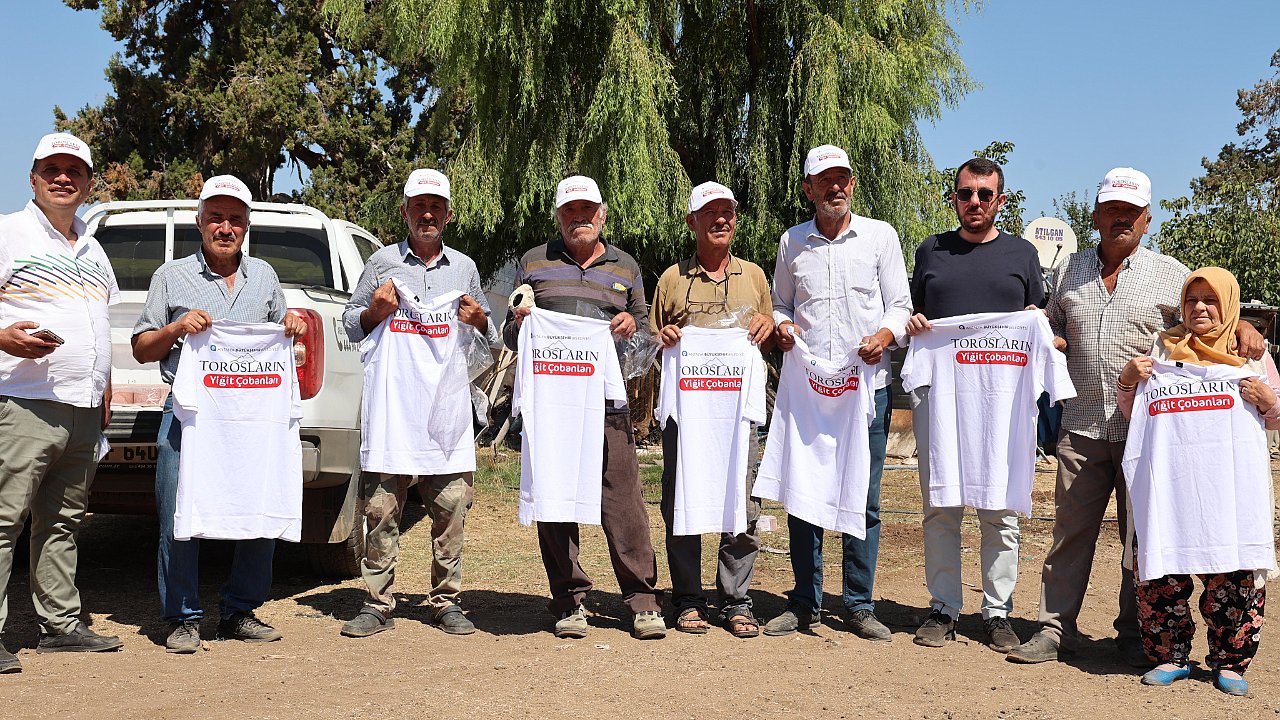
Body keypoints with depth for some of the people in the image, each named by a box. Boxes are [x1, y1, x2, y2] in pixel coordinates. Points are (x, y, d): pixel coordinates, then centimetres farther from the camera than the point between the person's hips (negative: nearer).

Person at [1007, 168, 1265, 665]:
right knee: (1070, 531, 3)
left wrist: (1242, 328, -10)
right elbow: (1053, 332, 23)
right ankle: (1055, 627, 11)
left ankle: (1135, 633, 18)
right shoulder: (1068, 272, 13)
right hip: (1082, 427, 2)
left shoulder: (1171, 274, 6)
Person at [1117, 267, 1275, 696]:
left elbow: (1274, 419, 14)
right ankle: (1170, 656, 13)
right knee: (1161, 572, -1)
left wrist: (1267, 400, -6)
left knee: (1233, 573, -1)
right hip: (1171, 484, 1)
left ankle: (1230, 661, 14)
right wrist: (1128, 380, -1)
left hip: (1232, 487, -1)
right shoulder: (1163, 349, 14)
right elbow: (1133, 413, 18)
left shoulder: (1252, 353, 12)